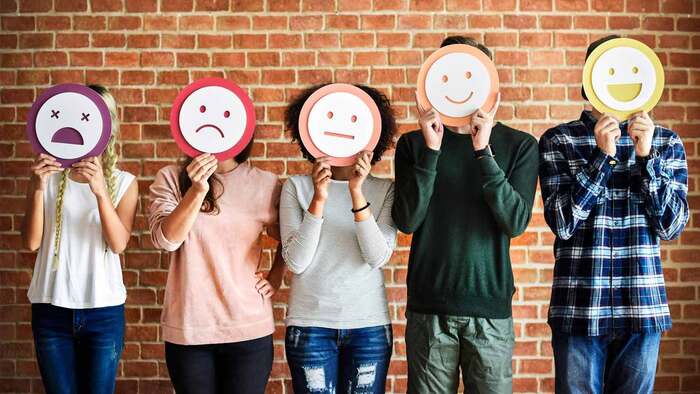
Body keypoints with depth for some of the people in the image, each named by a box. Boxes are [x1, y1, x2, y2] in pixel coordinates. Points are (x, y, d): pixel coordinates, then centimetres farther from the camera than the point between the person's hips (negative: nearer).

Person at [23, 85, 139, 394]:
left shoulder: (123, 182, 1)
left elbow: (119, 243, -13)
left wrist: (100, 191, -27)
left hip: (104, 308, 0)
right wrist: (37, 188, -19)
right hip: (51, 307, 1)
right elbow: (32, 242, -6)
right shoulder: (50, 176, 2)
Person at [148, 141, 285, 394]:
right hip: (188, 331, 0)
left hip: (250, 329, 1)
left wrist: (275, 278, 5)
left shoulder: (267, 184, 2)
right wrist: (197, 191, -26)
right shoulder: (170, 179, 0)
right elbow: (165, 239, -15)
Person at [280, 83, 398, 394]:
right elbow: (296, 262, -9)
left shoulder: (384, 190, 2)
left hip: (369, 324, 1)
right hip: (310, 323, -1)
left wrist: (357, 194, -20)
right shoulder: (296, 187, 0)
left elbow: (378, 257, -11)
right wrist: (318, 200, -19)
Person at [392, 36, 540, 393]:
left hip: (490, 307, 0)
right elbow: (407, 220, -7)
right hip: (428, 307, 0)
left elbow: (515, 222, -10)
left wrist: (483, 152, -18)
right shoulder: (414, 144, 4)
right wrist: (430, 150, -16)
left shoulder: (519, 146, 2)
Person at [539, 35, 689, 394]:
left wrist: (646, 157, -11)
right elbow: (562, 223, -8)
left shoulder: (666, 143, 6)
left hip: (642, 309, 2)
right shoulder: (558, 141, 0)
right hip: (578, 308, -1)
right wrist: (601, 156, -16)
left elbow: (671, 226, -1)